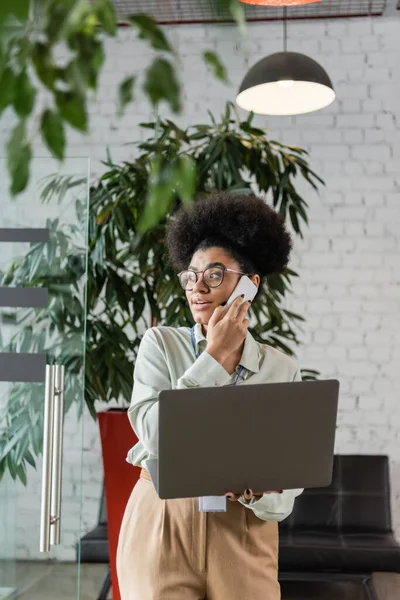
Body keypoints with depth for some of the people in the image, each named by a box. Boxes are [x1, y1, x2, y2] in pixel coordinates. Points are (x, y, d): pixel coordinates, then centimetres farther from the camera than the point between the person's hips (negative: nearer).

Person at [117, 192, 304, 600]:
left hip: (244, 532, 1)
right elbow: (155, 434, -17)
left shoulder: (284, 371, 2)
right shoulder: (161, 344, -1)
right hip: (163, 523, -1)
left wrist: (257, 490, -21)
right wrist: (216, 356, -14)